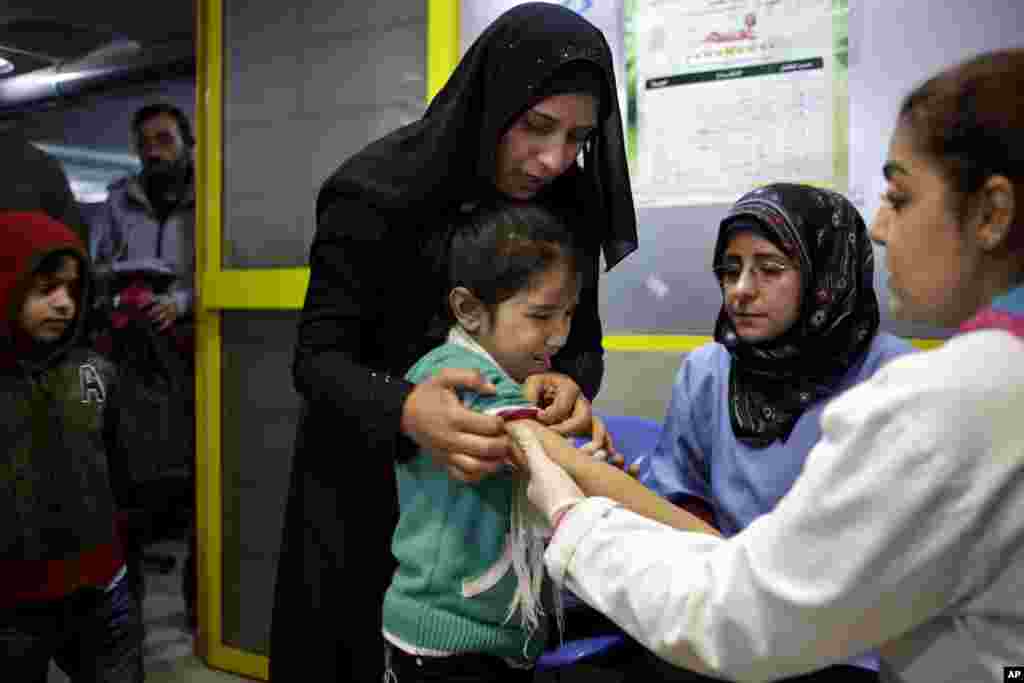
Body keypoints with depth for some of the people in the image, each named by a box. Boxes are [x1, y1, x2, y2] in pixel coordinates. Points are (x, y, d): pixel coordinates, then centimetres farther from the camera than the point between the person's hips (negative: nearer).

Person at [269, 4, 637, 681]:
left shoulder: (571, 203, -8)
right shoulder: (375, 192, -22)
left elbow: (583, 340, -4)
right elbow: (318, 356, -20)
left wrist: (571, 383, -28)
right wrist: (405, 410, -41)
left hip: (494, 477, 4)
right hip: (366, 478, -3)